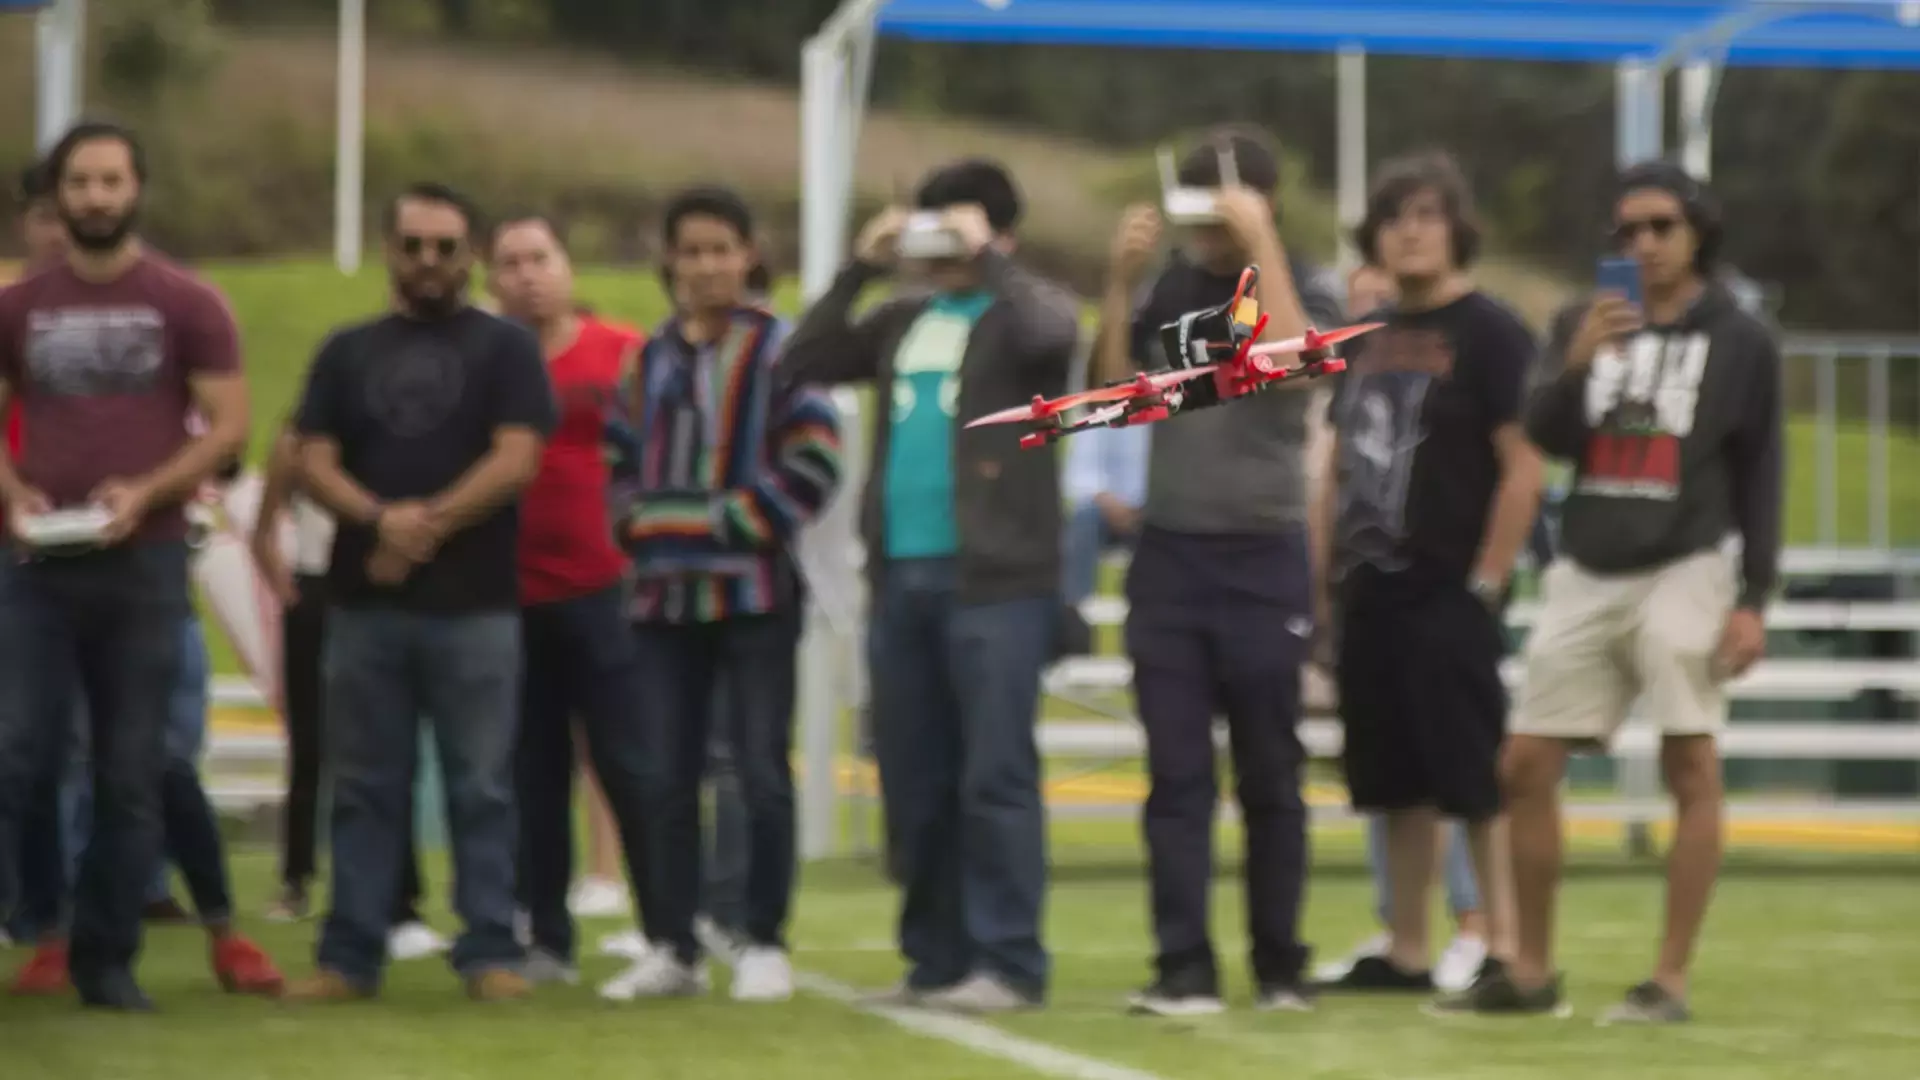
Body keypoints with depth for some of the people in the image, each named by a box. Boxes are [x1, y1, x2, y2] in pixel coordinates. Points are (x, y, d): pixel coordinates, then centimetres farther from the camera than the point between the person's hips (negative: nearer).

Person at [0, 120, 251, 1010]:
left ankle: (108, 958, 11)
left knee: (132, 770, 4)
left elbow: (229, 425, -2)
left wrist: (143, 493, -16)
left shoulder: (187, 305, 1)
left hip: (145, 563, -1)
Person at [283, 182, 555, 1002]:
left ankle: (490, 952, 0)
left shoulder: (505, 349, 5)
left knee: (481, 787, -1)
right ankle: (350, 954, 7)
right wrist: (382, 519, -14)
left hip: (476, 604, -3)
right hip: (362, 602, 3)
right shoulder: (347, 353, 14)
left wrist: (429, 525, -13)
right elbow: (313, 462, 4)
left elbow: (516, 460, -6)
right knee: (364, 786, 5)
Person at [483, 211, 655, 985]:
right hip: (513, 599, 3)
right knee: (533, 774, 7)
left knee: (630, 765, -3)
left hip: (604, 592, -3)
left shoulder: (621, 354, 0)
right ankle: (546, 941, 13)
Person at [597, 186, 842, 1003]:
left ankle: (764, 945, 5)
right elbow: (622, 459, 21)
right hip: (666, 594, 5)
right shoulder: (651, 359, 13)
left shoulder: (777, 350, -4)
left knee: (761, 773, -2)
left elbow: (814, 457, -10)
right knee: (666, 779, 7)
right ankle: (673, 948, 14)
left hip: (754, 591, -5)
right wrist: (636, 528, 5)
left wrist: (744, 524, -12)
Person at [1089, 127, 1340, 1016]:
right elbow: (1111, 387, 4)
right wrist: (1120, 280, -4)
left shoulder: (1300, 290, -1)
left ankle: (1280, 965, 14)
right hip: (1168, 552, 3)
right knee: (1177, 774, -2)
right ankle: (1184, 969, -2)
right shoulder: (1172, 287, 8)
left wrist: (1261, 243, -19)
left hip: (1262, 557, -3)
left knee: (1269, 775, 5)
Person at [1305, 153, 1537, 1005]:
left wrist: (1485, 583, -14)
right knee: (1396, 786, 10)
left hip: (1450, 600, -7)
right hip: (1369, 597, 7)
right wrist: (1322, 584, 13)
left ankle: (1508, 952, -6)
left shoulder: (1490, 334, -5)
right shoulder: (1368, 341, 17)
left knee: (1481, 784, -8)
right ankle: (1404, 954, 16)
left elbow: (1524, 467, -12)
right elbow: (1338, 472, 21)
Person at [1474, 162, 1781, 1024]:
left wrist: (1754, 599, -7)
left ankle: (1670, 980, -6)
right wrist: (1578, 363, -17)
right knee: (1527, 766, 3)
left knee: (1691, 768, -9)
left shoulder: (1742, 343, 2)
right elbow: (1545, 440, 2)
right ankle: (1532, 971, 13)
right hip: (1585, 573, 4)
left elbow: (1762, 482, 1)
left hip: (1681, 572, -4)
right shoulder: (1590, 326, 13)